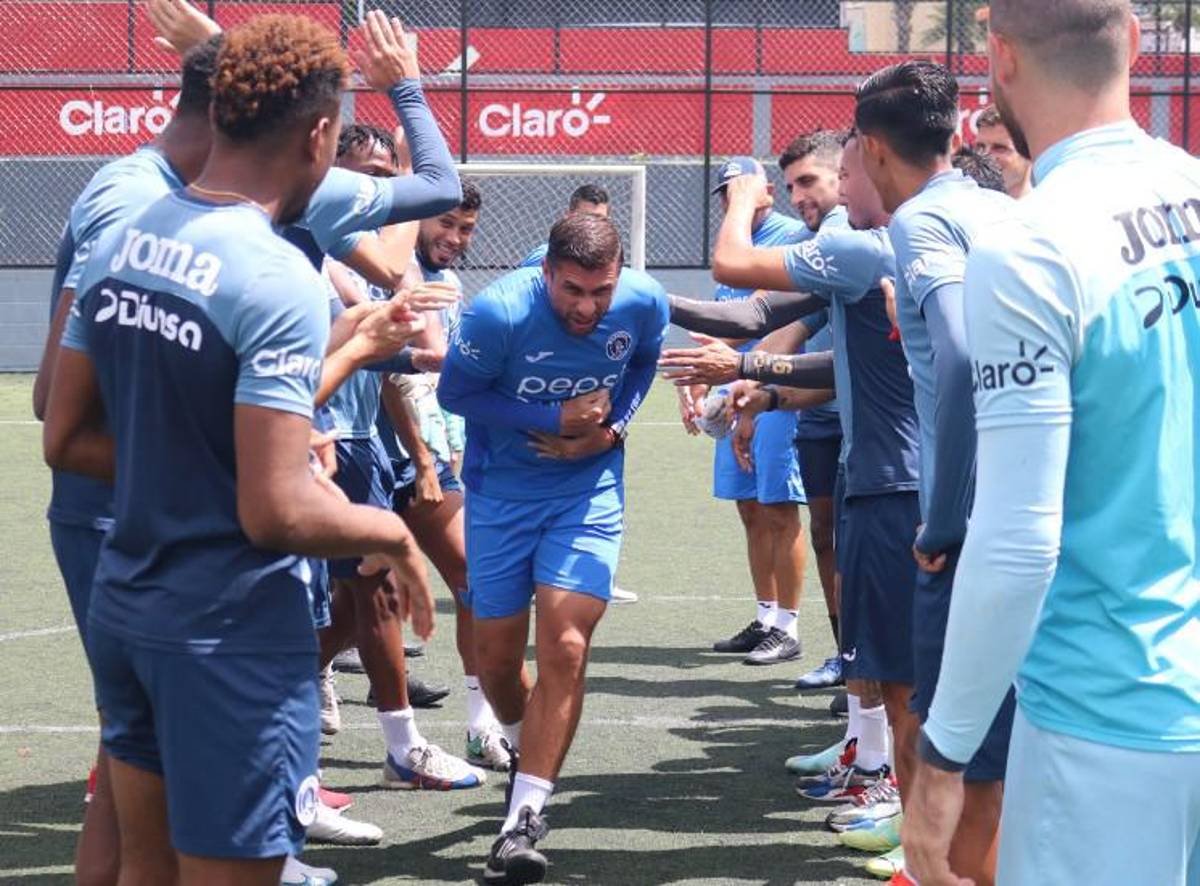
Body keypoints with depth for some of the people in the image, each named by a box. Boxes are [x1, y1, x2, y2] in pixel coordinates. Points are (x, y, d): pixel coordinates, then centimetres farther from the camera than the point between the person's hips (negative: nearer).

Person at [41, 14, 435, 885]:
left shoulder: (117, 244, 3)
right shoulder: (279, 281, -21)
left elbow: (67, 439, 10)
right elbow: (276, 514, -24)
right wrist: (392, 533, -7)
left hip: (124, 609, 8)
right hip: (232, 636, -7)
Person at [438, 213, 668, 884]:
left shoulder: (645, 303, -16)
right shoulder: (500, 312, -25)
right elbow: (455, 393, -11)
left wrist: (612, 425, -8)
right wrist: (553, 418, -20)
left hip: (589, 489, 0)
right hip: (503, 492, 0)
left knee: (564, 648, -14)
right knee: (496, 653, 8)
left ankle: (525, 819, -11)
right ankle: (527, 749, 42)